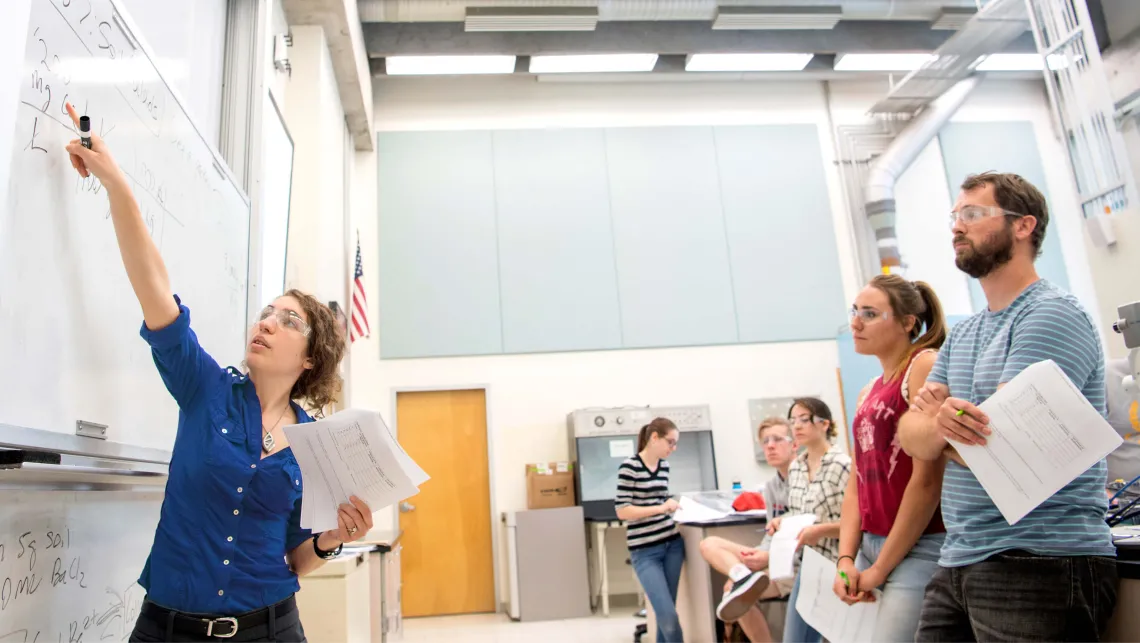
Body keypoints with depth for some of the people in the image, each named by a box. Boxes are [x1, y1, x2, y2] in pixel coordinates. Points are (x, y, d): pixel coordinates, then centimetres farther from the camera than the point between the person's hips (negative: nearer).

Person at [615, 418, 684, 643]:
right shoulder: (629, 467, -11)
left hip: (672, 544, 6)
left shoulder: (664, 465, 9)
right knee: (668, 615, -10)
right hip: (645, 551, -6)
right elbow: (622, 511, -14)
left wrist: (672, 504, 3)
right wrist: (661, 508, -19)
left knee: (666, 612, 9)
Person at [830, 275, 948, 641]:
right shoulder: (868, 393, 14)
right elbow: (857, 482, 12)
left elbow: (928, 479, -16)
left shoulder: (926, 366, -10)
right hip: (870, 547, 8)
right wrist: (846, 559, -1)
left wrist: (881, 568, -11)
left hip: (918, 549, -7)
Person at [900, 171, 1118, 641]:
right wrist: (941, 422, -19)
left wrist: (937, 420, -2)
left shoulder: (1051, 315, -11)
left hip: (1040, 566, -7)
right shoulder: (962, 335, 14)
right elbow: (912, 438, 3)